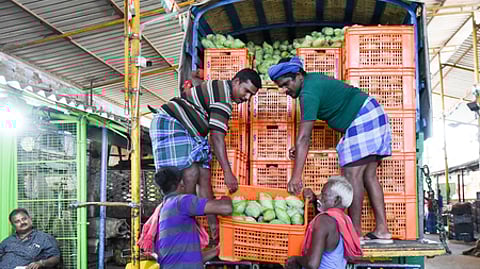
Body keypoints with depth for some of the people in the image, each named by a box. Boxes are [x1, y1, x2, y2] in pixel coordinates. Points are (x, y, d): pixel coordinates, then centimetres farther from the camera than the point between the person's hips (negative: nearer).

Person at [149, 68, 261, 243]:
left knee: (204, 177, 1)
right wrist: (227, 172, -30)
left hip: (190, 133, 10)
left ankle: (215, 232, 2)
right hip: (170, 124, -10)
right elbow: (217, 135, -26)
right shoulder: (223, 94, -19)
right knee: (190, 175, -19)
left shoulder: (221, 90, 14)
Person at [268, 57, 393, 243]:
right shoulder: (311, 79, 11)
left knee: (352, 174, -13)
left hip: (363, 121, -11)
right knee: (368, 175, 8)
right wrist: (300, 147, 8)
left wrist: (296, 176, -27)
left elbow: (304, 137, -26)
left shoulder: (309, 93, -20)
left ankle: (355, 233, -12)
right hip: (373, 116, 11)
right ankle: (382, 230, 9)